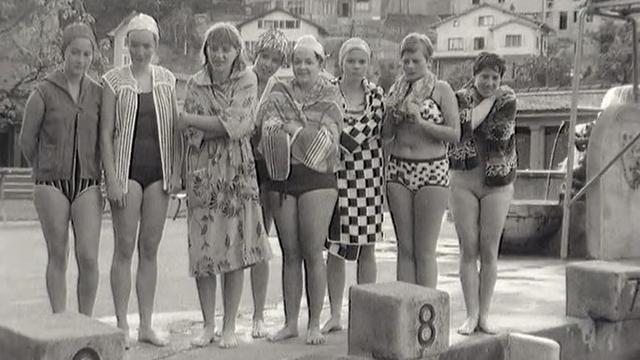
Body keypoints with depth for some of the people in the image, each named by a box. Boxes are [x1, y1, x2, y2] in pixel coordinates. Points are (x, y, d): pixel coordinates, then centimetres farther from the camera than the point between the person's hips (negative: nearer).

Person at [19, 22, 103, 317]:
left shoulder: (98, 93, 4)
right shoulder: (44, 92, -4)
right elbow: (27, 140, 5)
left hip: (87, 185, 2)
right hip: (51, 185, -2)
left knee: (88, 258, -6)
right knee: (58, 257, 3)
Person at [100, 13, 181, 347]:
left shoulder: (166, 79, 9)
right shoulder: (114, 80, -1)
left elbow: (175, 128, 11)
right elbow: (106, 133, -4)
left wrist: (175, 170, 1)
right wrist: (112, 179, -11)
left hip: (158, 170, 3)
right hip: (127, 168, -3)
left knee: (150, 248, 7)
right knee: (124, 248, -1)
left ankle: (146, 325, 15)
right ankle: (122, 325, 7)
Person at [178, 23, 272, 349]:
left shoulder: (247, 80, 1)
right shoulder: (195, 84, 7)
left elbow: (236, 124, -12)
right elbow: (193, 134, 0)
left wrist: (188, 119, -8)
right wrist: (225, 126, -13)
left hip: (237, 172, -1)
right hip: (202, 170, 2)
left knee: (235, 247, 1)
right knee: (202, 247, 2)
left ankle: (229, 326, 12)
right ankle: (208, 325, 16)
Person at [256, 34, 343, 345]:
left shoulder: (330, 96, 5)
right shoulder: (279, 93, 10)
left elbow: (327, 139, -7)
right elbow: (269, 130, -4)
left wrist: (292, 128, -9)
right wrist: (307, 134, -15)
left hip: (316, 178, -3)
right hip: (282, 177, 3)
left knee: (312, 252, -2)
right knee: (289, 253, 8)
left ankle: (314, 323, 9)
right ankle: (290, 322, 16)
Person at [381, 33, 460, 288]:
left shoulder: (441, 90, -1)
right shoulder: (397, 89, 11)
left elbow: (455, 134, -8)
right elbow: (386, 134, 13)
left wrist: (421, 122, -17)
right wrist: (393, 114, -5)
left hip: (432, 172, -4)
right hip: (398, 169, 4)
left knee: (425, 251, -3)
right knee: (404, 248, 6)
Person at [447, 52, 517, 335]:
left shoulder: (507, 100, 0)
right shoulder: (461, 98, 3)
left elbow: (501, 136, -14)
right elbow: (466, 124, -15)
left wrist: (473, 127, -13)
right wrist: (488, 99, -11)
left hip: (497, 184, 0)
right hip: (463, 182, 0)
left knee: (489, 251, 2)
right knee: (468, 250, 1)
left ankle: (484, 314, 12)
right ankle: (471, 315, 8)